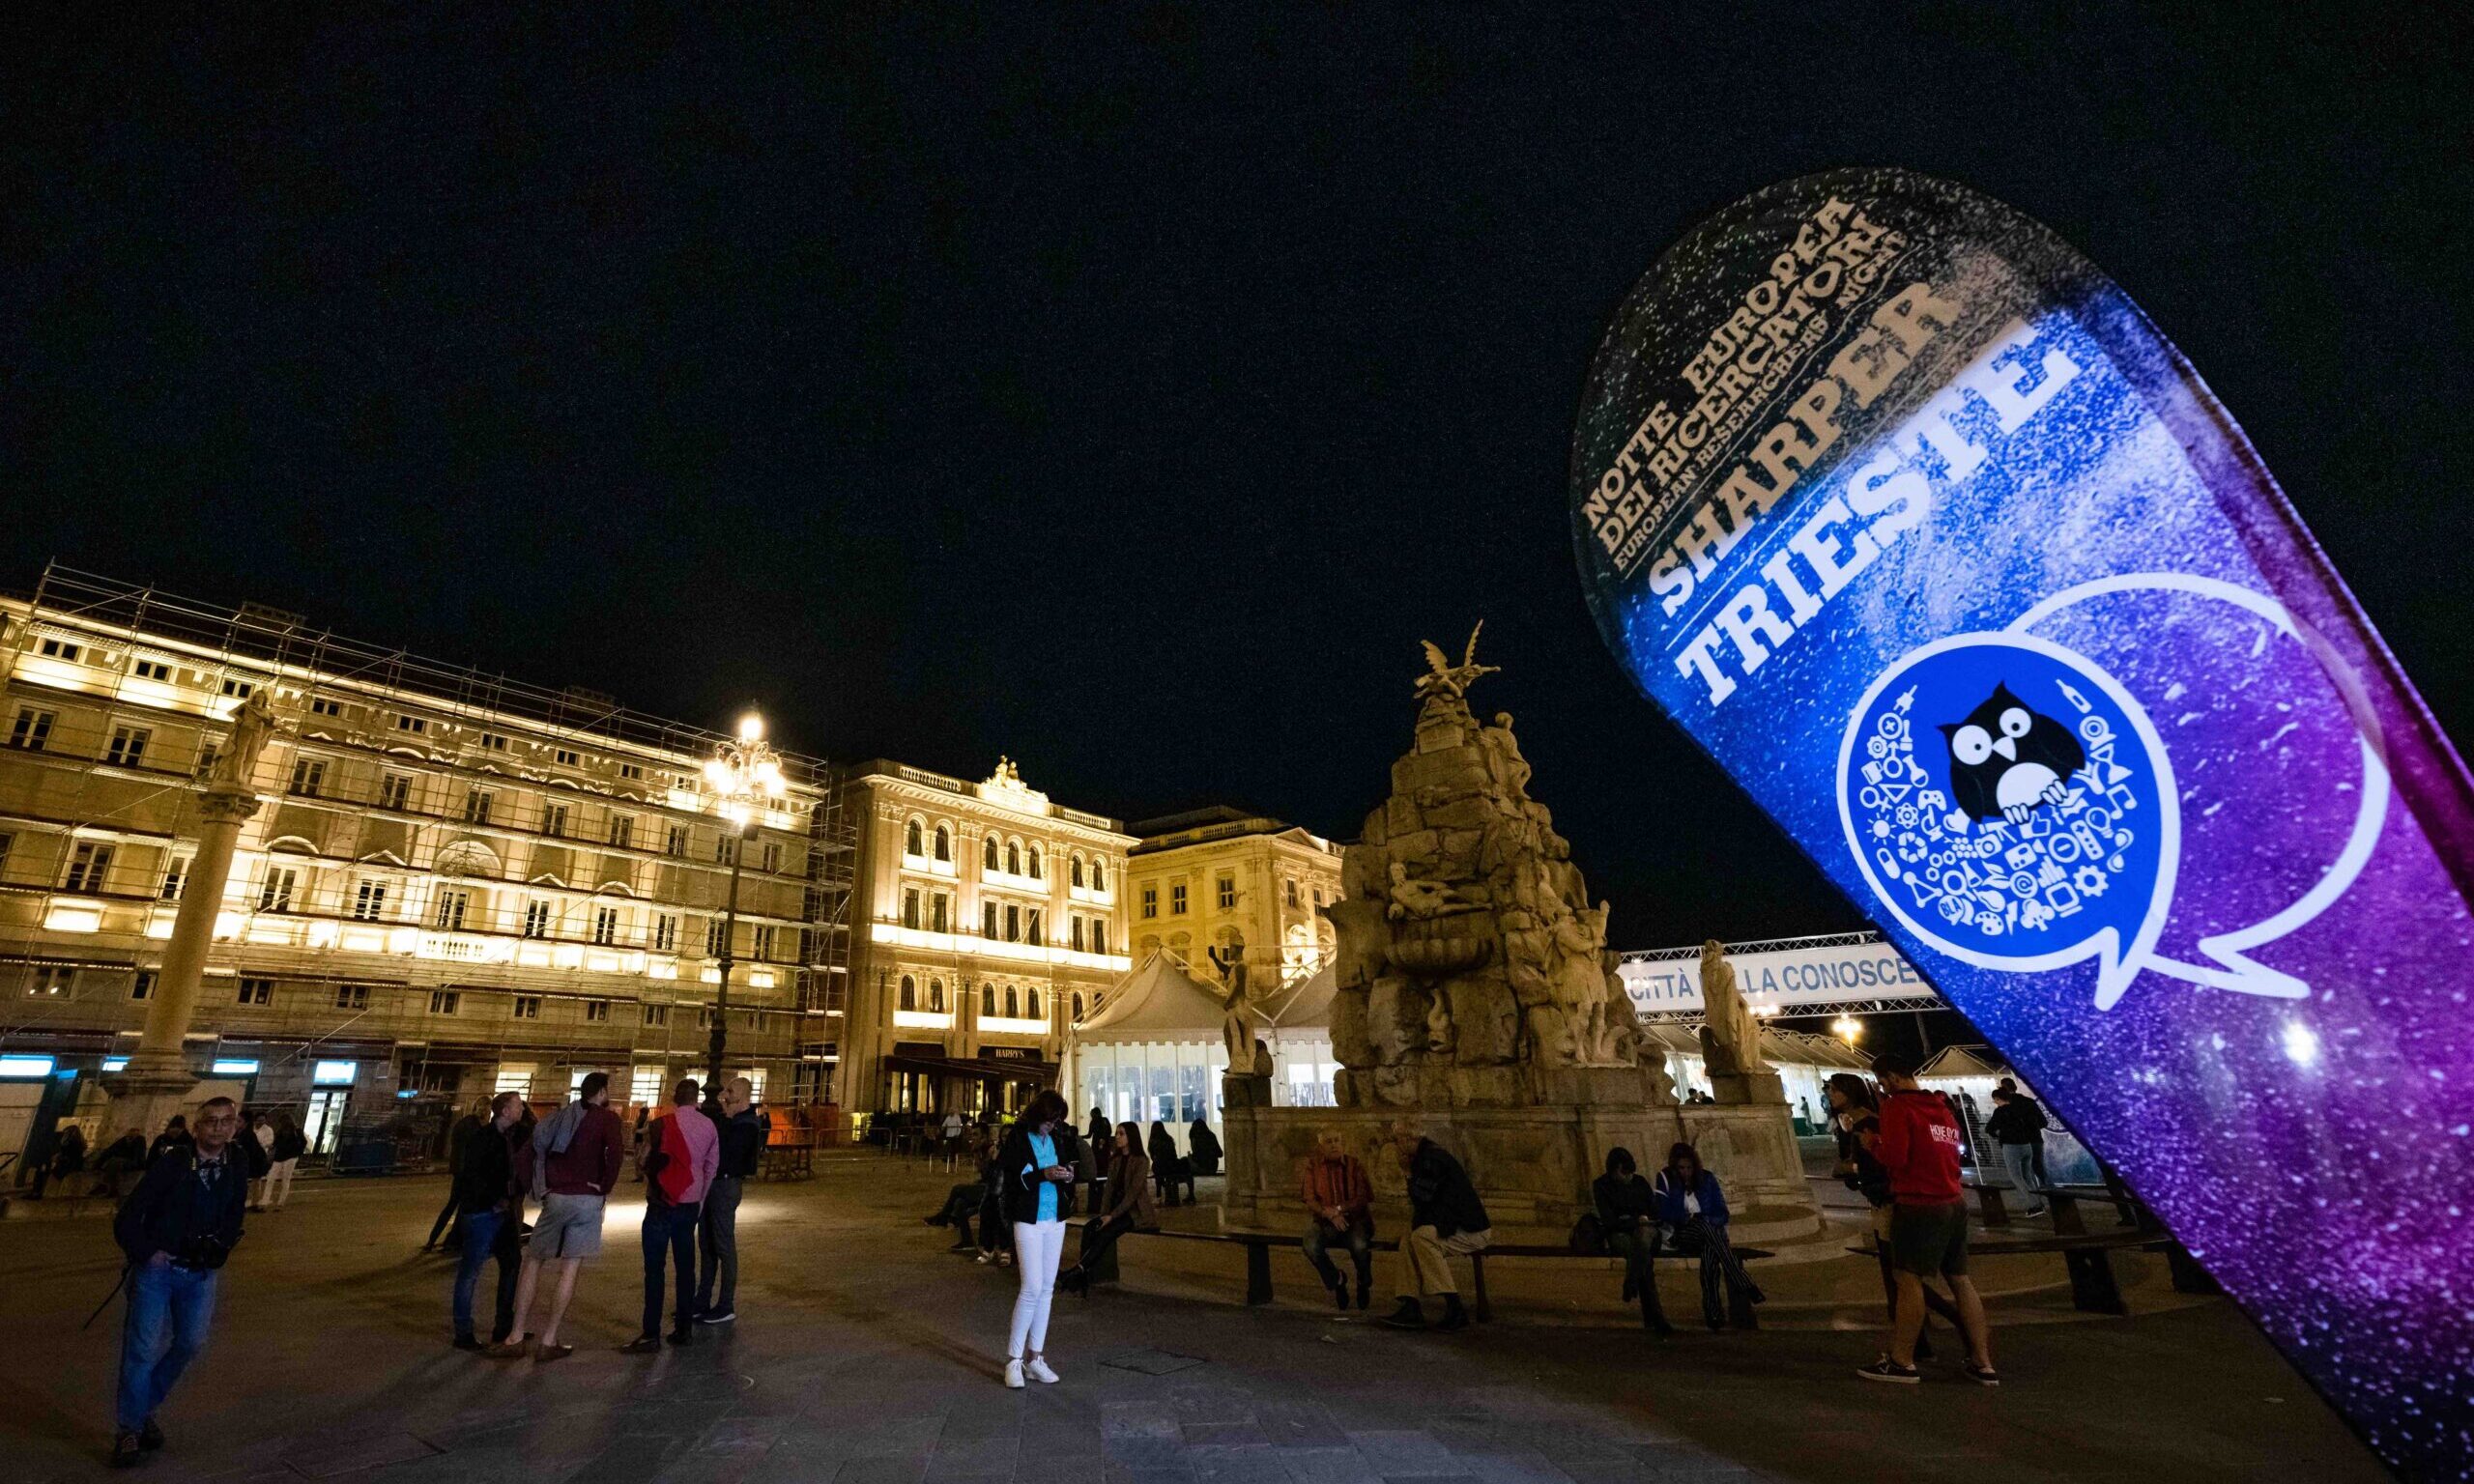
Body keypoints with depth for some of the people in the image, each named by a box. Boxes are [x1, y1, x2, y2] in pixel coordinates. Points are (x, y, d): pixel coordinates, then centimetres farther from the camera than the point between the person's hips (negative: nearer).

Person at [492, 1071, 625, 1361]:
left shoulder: (560, 1117, 12)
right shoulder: (607, 1118, -4)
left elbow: (527, 1152, 7)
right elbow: (616, 1151, -21)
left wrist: (533, 1190, 13)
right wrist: (604, 1187, -6)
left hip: (555, 1197, 4)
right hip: (587, 1199, -4)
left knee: (532, 1264, 16)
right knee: (569, 1270, 4)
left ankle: (516, 1337, 17)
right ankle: (548, 1341, 8)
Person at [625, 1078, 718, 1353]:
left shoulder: (662, 1125, -13)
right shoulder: (709, 1127, 1)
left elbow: (647, 1163, -6)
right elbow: (712, 1166, 8)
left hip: (663, 1204, -5)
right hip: (691, 1205, 5)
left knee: (654, 1269, 1)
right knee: (685, 1267, 12)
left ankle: (651, 1335, 1)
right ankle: (685, 1329, 16)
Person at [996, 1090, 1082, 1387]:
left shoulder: (1059, 1137, 6)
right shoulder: (1016, 1138, -8)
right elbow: (1007, 1178, -14)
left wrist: (1068, 1175, -6)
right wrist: (1044, 1174, -22)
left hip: (1055, 1220, 5)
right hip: (1028, 1220, -5)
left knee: (1046, 1289, 9)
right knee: (1032, 1288, -8)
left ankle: (1035, 1358, 20)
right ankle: (1014, 1359, 7)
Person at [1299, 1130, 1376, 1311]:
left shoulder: (1354, 1165, 1)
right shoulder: (1313, 1167, 2)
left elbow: (1363, 1199, -4)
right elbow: (1310, 1200, -3)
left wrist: (1337, 1209, -19)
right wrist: (1330, 1215, -20)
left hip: (1354, 1219, -1)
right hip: (1325, 1222, 1)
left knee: (1359, 1246, -32)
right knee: (1311, 1246, -30)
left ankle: (1365, 1284, 3)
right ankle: (1335, 1282, 1)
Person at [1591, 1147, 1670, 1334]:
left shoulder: (1639, 1182, 12)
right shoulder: (1601, 1186, 0)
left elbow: (1656, 1213, 18)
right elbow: (1609, 1221, -7)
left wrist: (1644, 1222, -1)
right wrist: (1637, 1220, -6)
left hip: (1645, 1229, 2)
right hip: (1618, 1234, -2)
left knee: (1643, 1234, -39)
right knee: (1645, 1257, -35)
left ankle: (1630, 1287, -34)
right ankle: (1656, 1317, -37)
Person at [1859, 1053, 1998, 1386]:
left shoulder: (1898, 1106, -11)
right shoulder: (1941, 1107, 14)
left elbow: (1894, 1157, -19)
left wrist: (1874, 1142, 0)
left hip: (1919, 1206, -8)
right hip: (1954, 1204, 8)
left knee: (1910, 1280, -2)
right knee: (1960, 1279, 14)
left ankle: (1901, 1362, 4)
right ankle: (1983, 1364, 19)